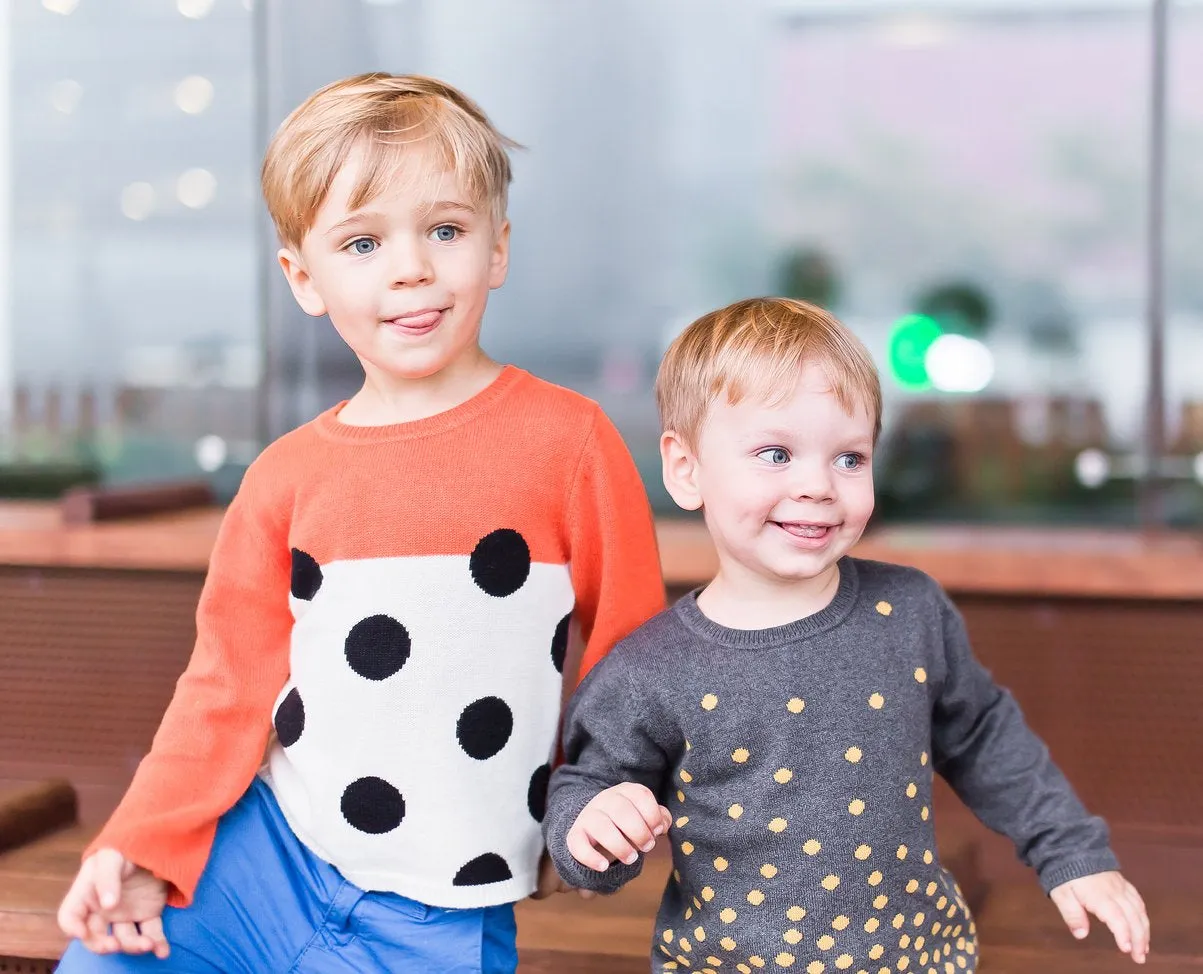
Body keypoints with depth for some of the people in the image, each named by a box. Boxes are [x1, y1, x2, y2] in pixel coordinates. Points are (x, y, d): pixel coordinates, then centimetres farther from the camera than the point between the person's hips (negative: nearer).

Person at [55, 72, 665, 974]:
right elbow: (229, 688, 5)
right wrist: (145, 850, -4)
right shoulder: (287, 479, 1)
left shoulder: (568, 441, -9)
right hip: (270, 855, 3)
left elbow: (628, 654, 0)